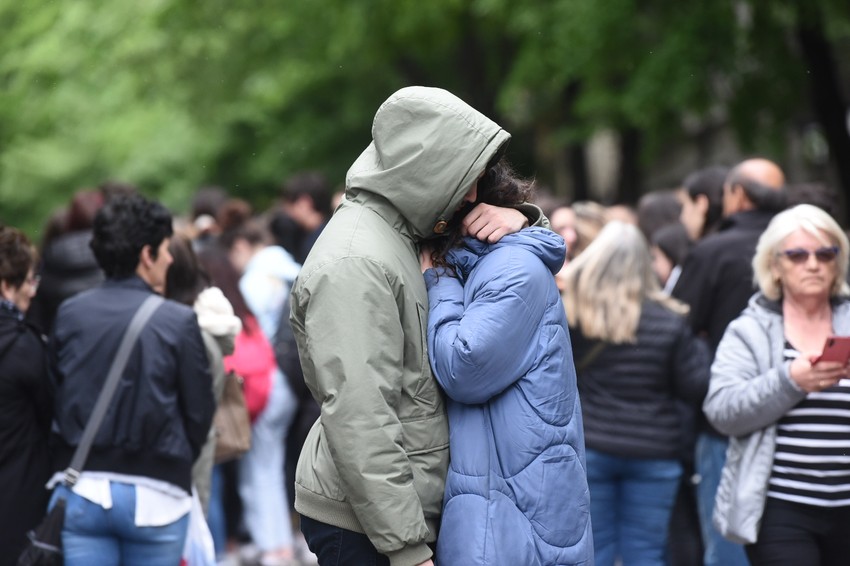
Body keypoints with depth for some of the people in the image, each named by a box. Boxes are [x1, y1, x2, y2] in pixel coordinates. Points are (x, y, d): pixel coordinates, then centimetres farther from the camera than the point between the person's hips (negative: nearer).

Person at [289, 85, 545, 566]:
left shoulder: (408, 239, 13)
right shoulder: (352, 263, -17)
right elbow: (358, 420, -23)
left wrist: (521, 219, 2)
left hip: (413, 509, 9)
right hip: (364, 526, -9)